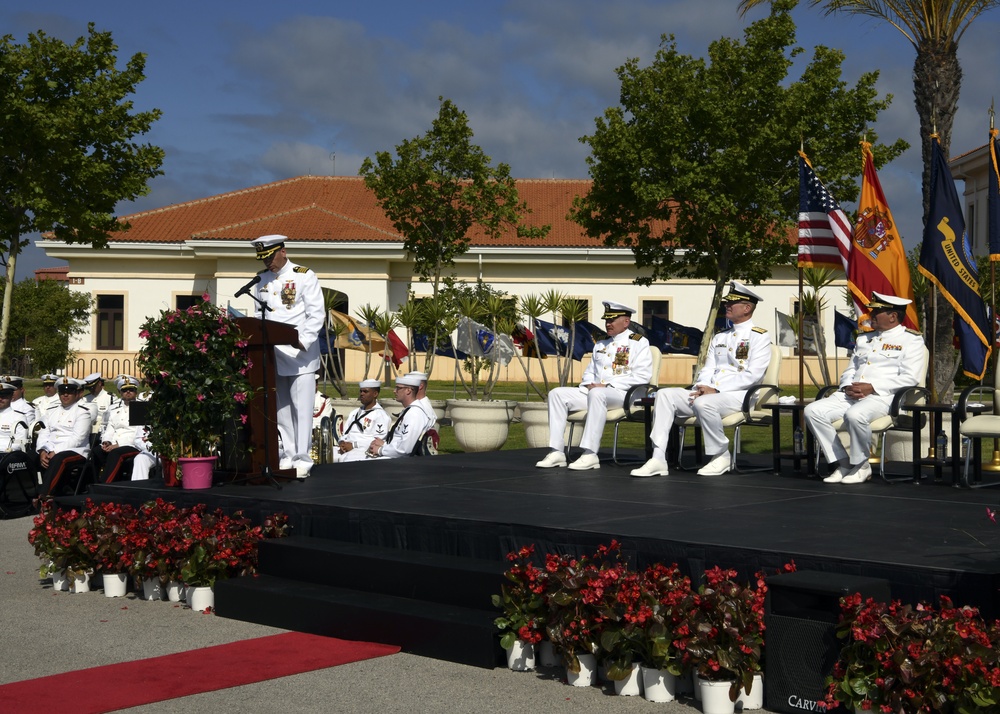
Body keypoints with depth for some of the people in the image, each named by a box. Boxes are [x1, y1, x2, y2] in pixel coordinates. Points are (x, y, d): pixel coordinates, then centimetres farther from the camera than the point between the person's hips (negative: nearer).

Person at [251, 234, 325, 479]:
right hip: (271, 353, 5)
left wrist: (304, 342, -17)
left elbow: (316, 314, -7)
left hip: (299, 352, -5)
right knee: (281, 408, 9)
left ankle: (302, 459, -4)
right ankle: (287, 456, 16)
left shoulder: (304, 276, -3)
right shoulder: (262, 279, 13)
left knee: (301, 407, -6)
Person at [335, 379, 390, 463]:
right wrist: (342, 443, 0)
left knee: (346, 459, -39)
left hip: (363, 450, -7)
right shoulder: (354, 413, 28)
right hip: (345, 449, 7)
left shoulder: (380, 414, 2)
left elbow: (377, 441, -9)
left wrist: (353, 445, -15)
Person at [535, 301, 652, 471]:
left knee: (597, 394, -40)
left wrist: (606, 385, -14)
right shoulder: (601, 345, 24)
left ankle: (590, 455, -40)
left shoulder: (639, 343, 2)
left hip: (623, 394, -7)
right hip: (592, 391, 7)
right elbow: (589, 372, 28)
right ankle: (556, 452, -18)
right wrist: (589, 384, 1)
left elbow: (642, 377, -10)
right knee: (557, 393, -11)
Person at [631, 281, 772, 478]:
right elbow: (707, 370, 17)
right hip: (709, 393, 7)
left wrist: (715, 389, -17)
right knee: (665, 394, -13)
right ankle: (658, 459, -20)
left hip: (739, 395, -7)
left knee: (704, 403, -38)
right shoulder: (719, 337, 22)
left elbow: (753, 375, -12)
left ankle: (721, 456, -14)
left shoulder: (759, 337, -1)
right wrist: (702, 387, -7)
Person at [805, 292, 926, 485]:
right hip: (851, 395, 7)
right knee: (813, 411, -16)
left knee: (855, 415, -39)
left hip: (882, 396, -7)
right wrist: (848, 386, 1)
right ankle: (843, 463, -9)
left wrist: (872, 387, -16)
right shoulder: (864, 339, 26)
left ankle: (861, 466, -14)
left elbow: (910, 378, -10)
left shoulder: (911, 340, 2)